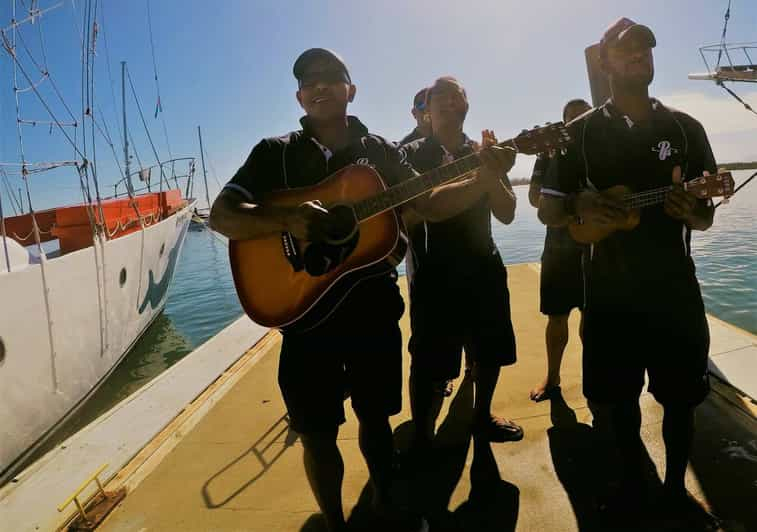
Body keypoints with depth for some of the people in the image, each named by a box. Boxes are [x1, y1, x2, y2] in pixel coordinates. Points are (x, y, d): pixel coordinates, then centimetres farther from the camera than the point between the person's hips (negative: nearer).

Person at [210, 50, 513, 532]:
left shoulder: (381, 151, 5)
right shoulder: (275, 153, -1)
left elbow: (430, 206, 5)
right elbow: (221, 216, -8)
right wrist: (286, 218, -26)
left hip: (374, 309, 2)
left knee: (376, 415, 19)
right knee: (317, 434, 8)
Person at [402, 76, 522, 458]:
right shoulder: (412, 154, 0)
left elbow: (507, 214, 1)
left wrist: (492, 171, -16)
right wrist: (483, 176, -25)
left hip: (484, 268, 5)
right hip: (435, 273, -4)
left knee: (490, 352, 15)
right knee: (430, 364, -2)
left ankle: (482, 418, 38)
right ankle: (421, 437, 18)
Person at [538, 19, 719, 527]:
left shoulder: (686, 128, 5)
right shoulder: (581, 132, 0)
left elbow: (706, 218, 7)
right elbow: (548, 210, 0)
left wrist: (690, 212, -18)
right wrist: (578, 208, -22)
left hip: (675, 288, 2)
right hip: (611, 290, -1)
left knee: (681, 396, 10)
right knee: (621, 395, 11)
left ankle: (676, 487, 32)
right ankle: (634, 478, 34)